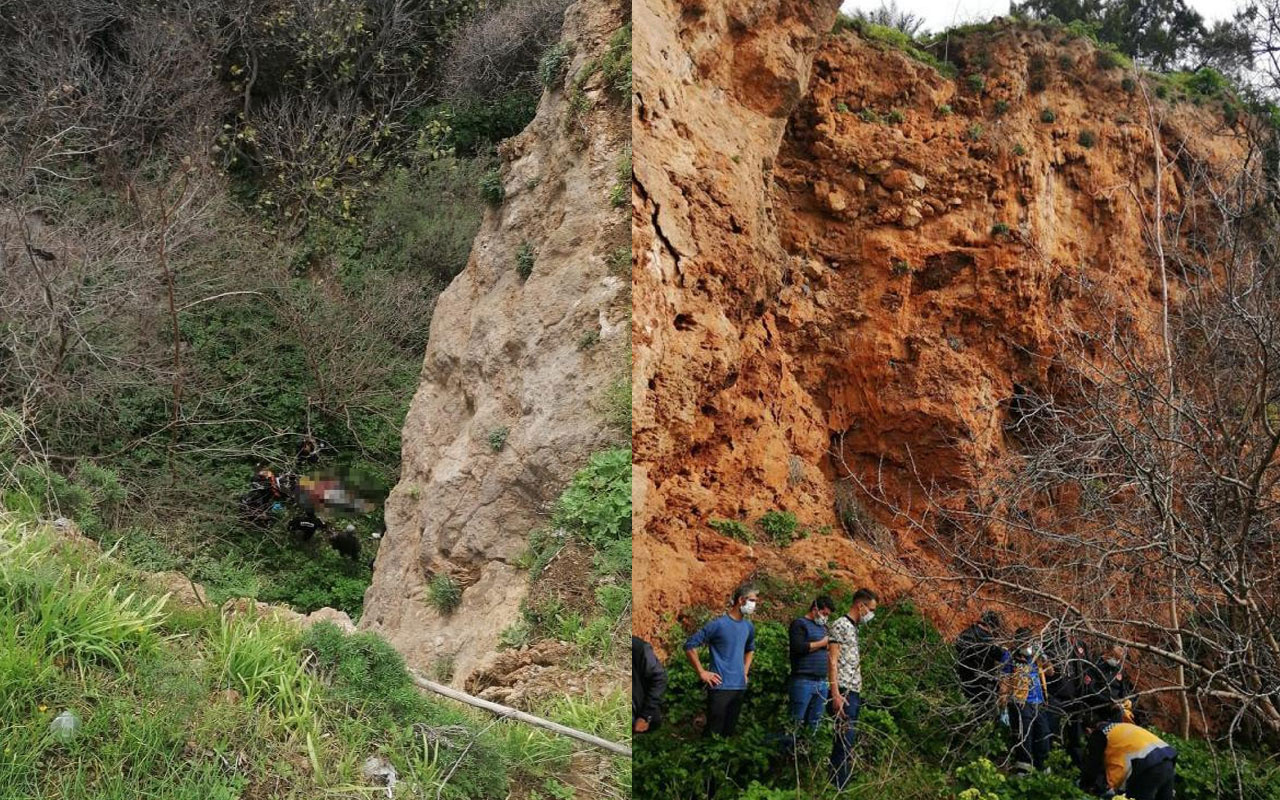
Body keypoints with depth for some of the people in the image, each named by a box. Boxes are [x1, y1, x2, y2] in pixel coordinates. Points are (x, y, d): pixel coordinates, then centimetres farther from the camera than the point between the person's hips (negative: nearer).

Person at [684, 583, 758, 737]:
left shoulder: (748, 626, 10)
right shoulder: (718, 624, -12)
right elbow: (690, 646, -11)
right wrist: (701, 673, -11)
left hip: (740, 688, 7)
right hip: (720, 687, -6)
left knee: (729, 733, 11)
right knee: (714, 733, -5)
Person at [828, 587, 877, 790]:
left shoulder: (854, 629, 20)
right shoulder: (840, 626, -8)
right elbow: (832, 661, -15)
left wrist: (858, 693, 17)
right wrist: (836, 695, -21)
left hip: (854, 693, 9)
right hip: (844, 693, -9)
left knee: (847, 743, 10)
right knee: (844, 742, -11)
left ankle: (840, 787, 15)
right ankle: (839, 789, -10)